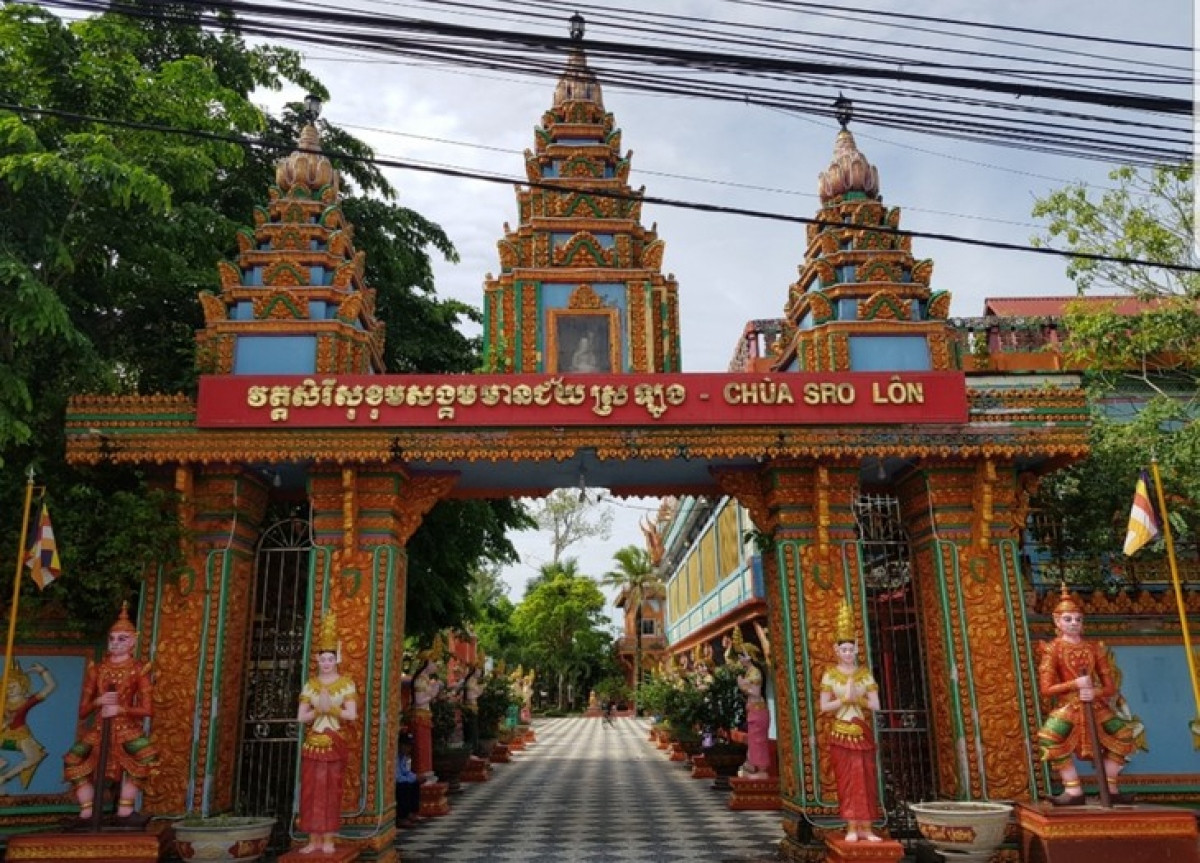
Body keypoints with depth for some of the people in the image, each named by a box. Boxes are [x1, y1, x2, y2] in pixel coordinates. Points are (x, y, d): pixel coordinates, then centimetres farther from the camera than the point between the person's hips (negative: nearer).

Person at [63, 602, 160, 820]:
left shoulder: (139, 670, 2)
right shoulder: (96, 669, 10)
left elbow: (146, 709, -4)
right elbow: (83, 711, 10)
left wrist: (121, 708, -19)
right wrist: (98, 702, -11)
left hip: (127, 728, -3)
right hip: (98, 729, 3)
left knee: (147, 755, -30)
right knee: (73, 761, -20)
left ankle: (124, 811, -20)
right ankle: (86, 813, -10)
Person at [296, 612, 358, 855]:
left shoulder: (346, 684, -1)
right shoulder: (310, 685, 7)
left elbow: (352, 714, -8)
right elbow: (300, 717, 2)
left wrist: (331, 708, -19)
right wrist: (318, 710, -15)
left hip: (335, 744, -2)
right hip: (313, 743, 3)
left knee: (331, 791, 0)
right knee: (311, 790, 1)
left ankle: (328, 840, 7)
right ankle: (314, 839, 8)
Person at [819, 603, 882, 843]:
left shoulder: (865, 674, 4)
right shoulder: (830, 675, -1)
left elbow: (875, 705, 0)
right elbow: (824, 707, -5)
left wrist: (857, 698, -15)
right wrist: (844, 699, -17)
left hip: (863, 734, 2)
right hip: (841, 734, -2)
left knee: (866, 781, 2)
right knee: (847, 780, 0)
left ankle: (866, 828, 7)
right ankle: (852, 828, 5)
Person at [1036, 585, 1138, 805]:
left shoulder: (1094, 648, 8)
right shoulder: (1053, 649, -3)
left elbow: (1110, 686, 7)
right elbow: (1046, 688, -9)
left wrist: (1095, 692, -15)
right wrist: (1076, 684, -19)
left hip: (1096, 706, 4)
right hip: (1067, 707, -4)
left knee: (1124, 734, -5)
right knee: (1051, 737, -28)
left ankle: (1110, 789, 11)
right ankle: (1074, 791, -16)